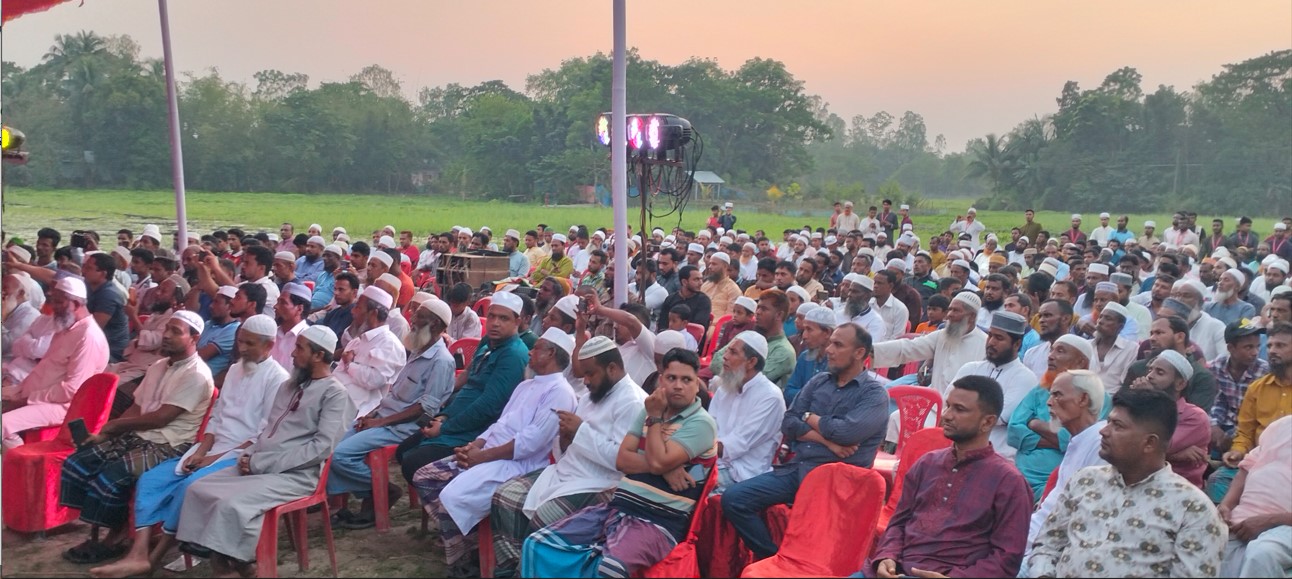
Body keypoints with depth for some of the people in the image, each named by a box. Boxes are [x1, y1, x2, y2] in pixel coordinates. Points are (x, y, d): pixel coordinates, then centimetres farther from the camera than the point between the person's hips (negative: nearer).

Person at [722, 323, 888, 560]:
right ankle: (774, 558, 0)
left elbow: (845, 432, -18)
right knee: (734, 498, -10)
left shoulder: (874, 394, -2)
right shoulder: (818, 382, 15)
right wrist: (825, 439, -9)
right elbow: (788, 424, 7)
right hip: (797, 469, 6)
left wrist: (809, 418, 0)